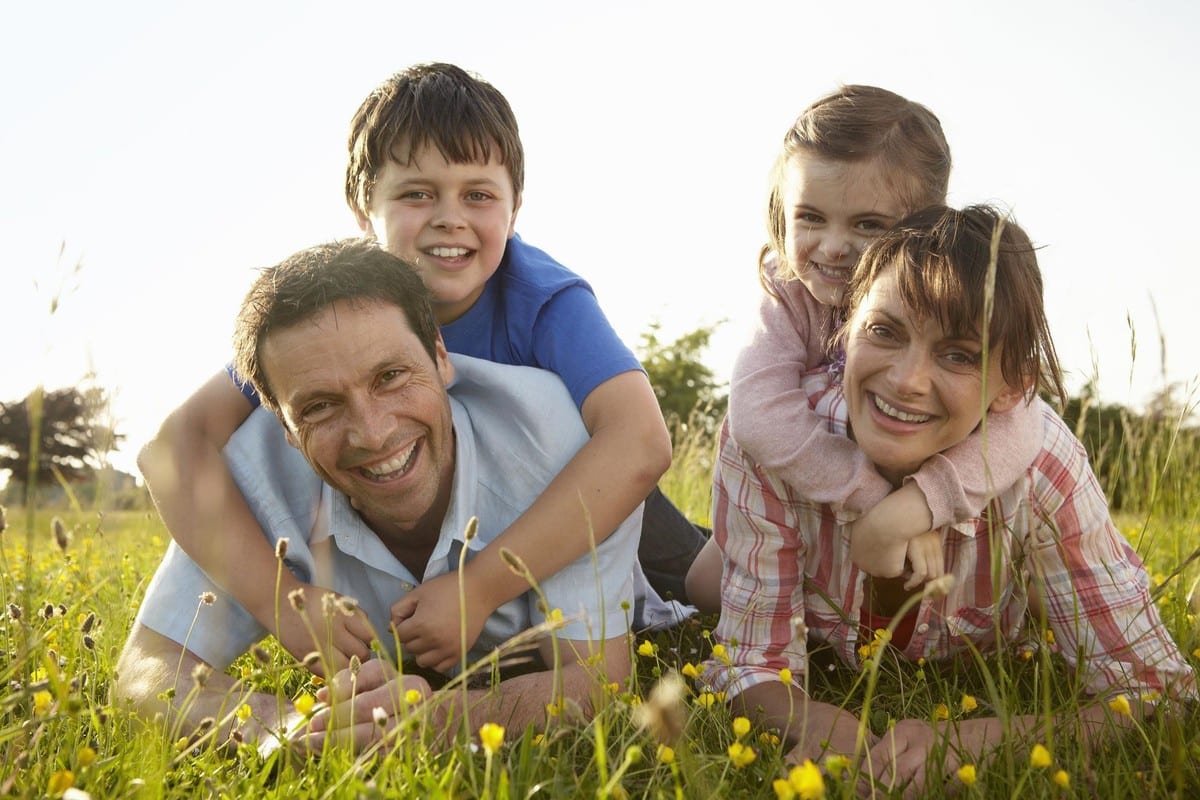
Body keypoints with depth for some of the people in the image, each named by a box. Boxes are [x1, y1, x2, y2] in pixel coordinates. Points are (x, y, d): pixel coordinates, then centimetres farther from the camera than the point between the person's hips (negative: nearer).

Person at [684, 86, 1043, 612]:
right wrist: (878, 496, -52)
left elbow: (1008, 427, -45)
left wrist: (901, 512, -58)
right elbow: (758, 413, -45)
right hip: (800, 495, 1)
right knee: (708, 590, -3)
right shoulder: (787, 291, -28)